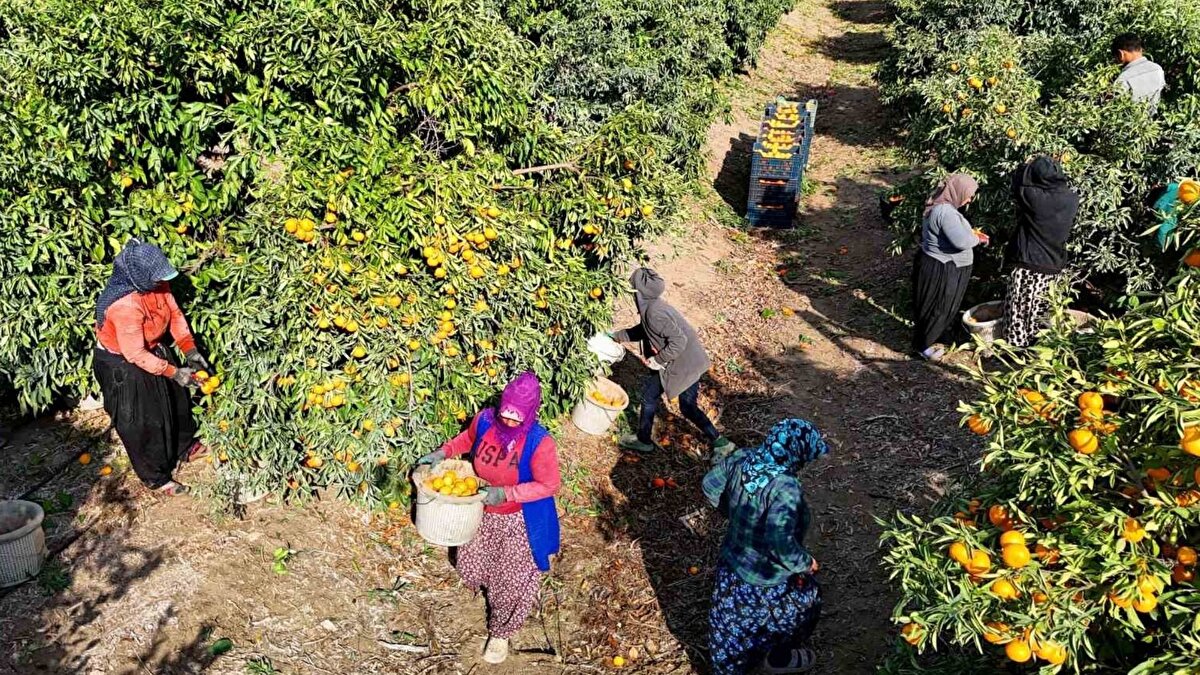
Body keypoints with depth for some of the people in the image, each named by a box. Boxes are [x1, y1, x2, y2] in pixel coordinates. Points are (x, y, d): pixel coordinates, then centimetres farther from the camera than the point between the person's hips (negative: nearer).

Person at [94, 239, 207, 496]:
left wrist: (190, 350, -12)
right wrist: (174, 372, -27)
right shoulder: (124, 305, -37)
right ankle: (156, 477, 24)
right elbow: (135, 354, -31)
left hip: (153, 350, 8)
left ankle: (184, 446, 49)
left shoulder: (156, 284, -15)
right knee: (142, 422, 6)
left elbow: (174, 314, -4)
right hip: (123, 364, -8)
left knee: (176, 399, 23)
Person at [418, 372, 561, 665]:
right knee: (470, 566, 22)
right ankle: (487, 585, 60)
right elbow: (468, 438, 7)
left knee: (511, 579, 10)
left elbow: (549, 485, -23)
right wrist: (443, 453, -6)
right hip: (482, 511, 5)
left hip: (517, 520, -5)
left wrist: (506, 493, -30)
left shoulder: (539, 442, -31)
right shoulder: (484, 420, -17)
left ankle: (500, 632, 37)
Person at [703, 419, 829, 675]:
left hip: (731, 566, 6)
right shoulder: (785, 488, -35)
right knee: (804, 603, 26)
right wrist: (805, 563, -22)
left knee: (735, 621, 30)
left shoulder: (742, 459, -14)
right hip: (766, 582, -6)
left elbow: (710, 485, 1)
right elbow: (781, 543, -41)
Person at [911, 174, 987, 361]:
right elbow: (961, 241, -31)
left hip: (939, 265, 11)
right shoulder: (945, 211, -28)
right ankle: (922, 345, 21)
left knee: (942, 308, 23)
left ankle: (926, 338, 39)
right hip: (940, 269, -10)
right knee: (937, 309, 6)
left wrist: (971, 233, 7)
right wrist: (977, 238, -11)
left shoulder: (940, 205, 7)